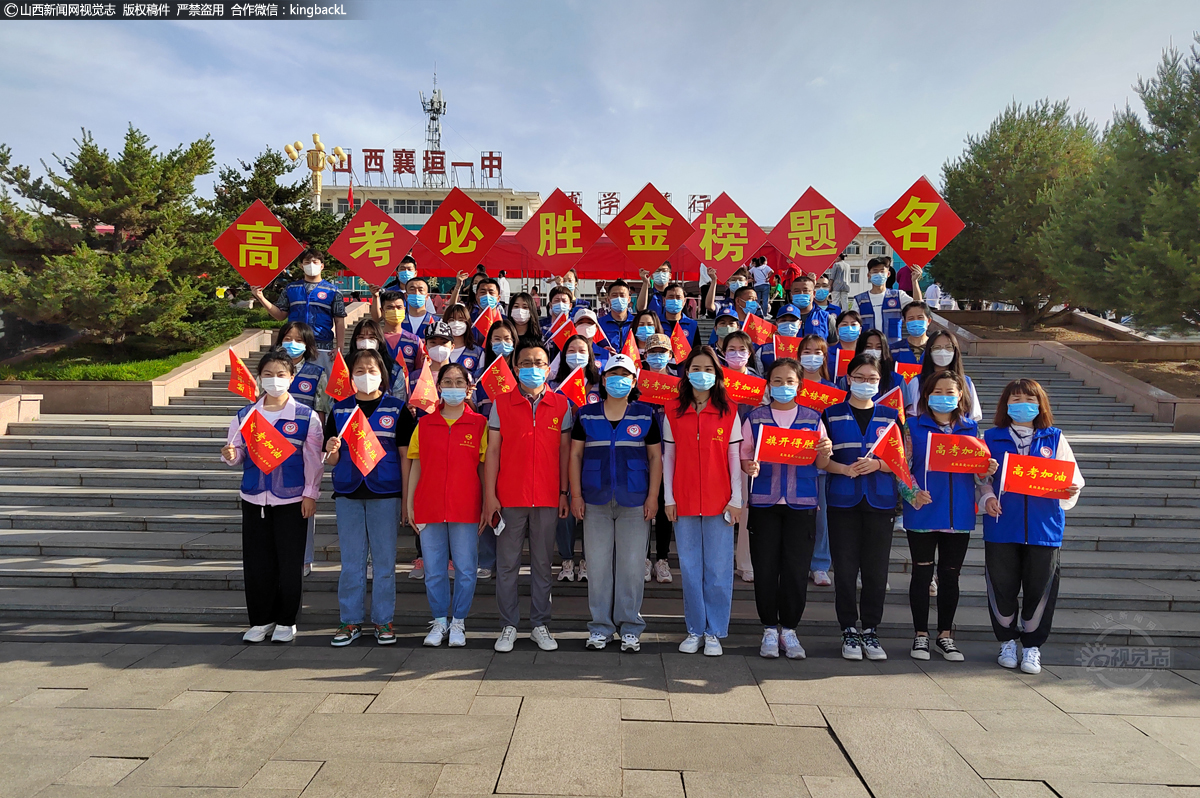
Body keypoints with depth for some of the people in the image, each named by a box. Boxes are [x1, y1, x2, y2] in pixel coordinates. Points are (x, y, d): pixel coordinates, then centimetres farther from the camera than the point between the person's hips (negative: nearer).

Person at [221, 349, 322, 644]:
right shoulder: (245, 415, 6)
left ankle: (286, 621, 17)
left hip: (292, 499, -3)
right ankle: (260, 620, 21)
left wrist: (310, 494, -6)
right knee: (256, 562, 7)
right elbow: (237, 453, 9)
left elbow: (313, 459, -2)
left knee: (289, 563, 3)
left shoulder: (306, 416, -3)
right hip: (254, 498, 3)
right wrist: (230, 455, -13)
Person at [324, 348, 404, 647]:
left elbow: (405, 453, 3)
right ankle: (351, 621, 16)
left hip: (385, 492, -2)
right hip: (348, 492, 2)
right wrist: (331, 450, -15)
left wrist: (406, 496, -3)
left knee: (384, 559, 4)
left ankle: (383, 620, 15)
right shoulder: (340, 409, 9)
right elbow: (331, 460, 9)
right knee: (351, 560, 6)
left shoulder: (396, 407, 3)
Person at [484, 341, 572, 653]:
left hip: (547, 498, 1)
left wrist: (564, 492, 3)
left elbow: (565, 450, 8)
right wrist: (489, 495, -4)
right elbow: (492, 450, 1)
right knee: (507, 563, 5)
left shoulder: (562, 405, 5)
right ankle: (508, 626, 16)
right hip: (509, 497, -1)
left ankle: (540, 625, 19)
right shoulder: (501, 403, 3)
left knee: (542, 563, 8)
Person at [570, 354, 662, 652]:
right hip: (596, 502, 1)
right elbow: (575, 454, 8)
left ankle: (630, 628, 14)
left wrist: (653, 496, -2)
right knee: (598, 565, 4)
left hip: (634, 502, -1)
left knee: (632, 565, 2)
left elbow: (656, 457, 6)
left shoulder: (645, 415, 5)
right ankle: (600, 628, 16)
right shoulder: (586, 414, 7)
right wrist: (576, 494, 1)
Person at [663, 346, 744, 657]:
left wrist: (736, 499, -2)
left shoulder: (729, 411, 2)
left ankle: (714, 632, 15)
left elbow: (735, 457, 2)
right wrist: (668, 497, 1)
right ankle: (695, 630, 19)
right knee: (690, 568, 7)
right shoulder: (673, 411, 4)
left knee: (718, 569, 3)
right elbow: (667, 456, 6)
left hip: (719, 501, -1)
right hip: (684, 501, 1)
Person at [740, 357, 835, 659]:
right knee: (765, 568, 1)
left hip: (801, 504, 1)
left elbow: (821, 465, 10)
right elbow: (743, 456, 6)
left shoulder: (812, 418, 9)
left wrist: (825, 452, -11)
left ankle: (789, 630, 17)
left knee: (796, 569, 1)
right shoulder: (755, 418, 7)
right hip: (763, 503, 0)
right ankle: (770, 630, 16)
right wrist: (749, 467, -16)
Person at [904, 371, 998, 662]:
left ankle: (945, 635, 22)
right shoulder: (914, 425, 1)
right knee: (922, 573, 5)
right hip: (923, 512, -3)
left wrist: (988, 470, -8)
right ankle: (921, 635, 17)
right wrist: (913, 491, -19)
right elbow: (903, 466, -3)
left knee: (950, 575, 10)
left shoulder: (971, 428, 11)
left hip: (959, 514, 3)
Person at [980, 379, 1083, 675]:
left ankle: (1032, 646, 21)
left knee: (1040, 589, 4)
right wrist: (987, 498, -12)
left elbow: (1072, 479, 8)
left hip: (1044, 528, 0)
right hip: (1002, 527, 0)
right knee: (1002, 587, 7)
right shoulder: (992, 438, 6)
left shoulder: (1054, 439, 7)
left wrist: (1070, 490, -14)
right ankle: (1007, 642, 25)